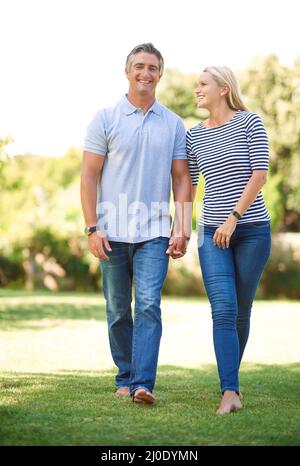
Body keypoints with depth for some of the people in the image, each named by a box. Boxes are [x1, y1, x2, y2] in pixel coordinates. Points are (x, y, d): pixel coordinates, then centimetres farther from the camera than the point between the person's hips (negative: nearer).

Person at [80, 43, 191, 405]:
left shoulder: (174, 125, 9)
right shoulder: (105, 119, 3)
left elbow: (182, 179, 9)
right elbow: (88, 176, 0)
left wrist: (181, 229, -1)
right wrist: (92, 228, -8)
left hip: (154, 231, 0)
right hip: (113, 231, 0)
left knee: (149, 305, -12)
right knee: (118, 310, 7)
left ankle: (142, 384, -15)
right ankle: (124, 378, 21)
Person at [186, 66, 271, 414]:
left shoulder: (249, 122, -1)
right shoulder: (194, 136, 10)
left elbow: (260, 174, -8)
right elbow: (188, 186, 15)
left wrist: (233, 218, -13)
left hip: (252, 229, -2)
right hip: (212, 232, 2)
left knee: (242, 311, 7)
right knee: (223, 310, -12)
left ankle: (230, 380, 24)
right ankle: (230, 392, -16)